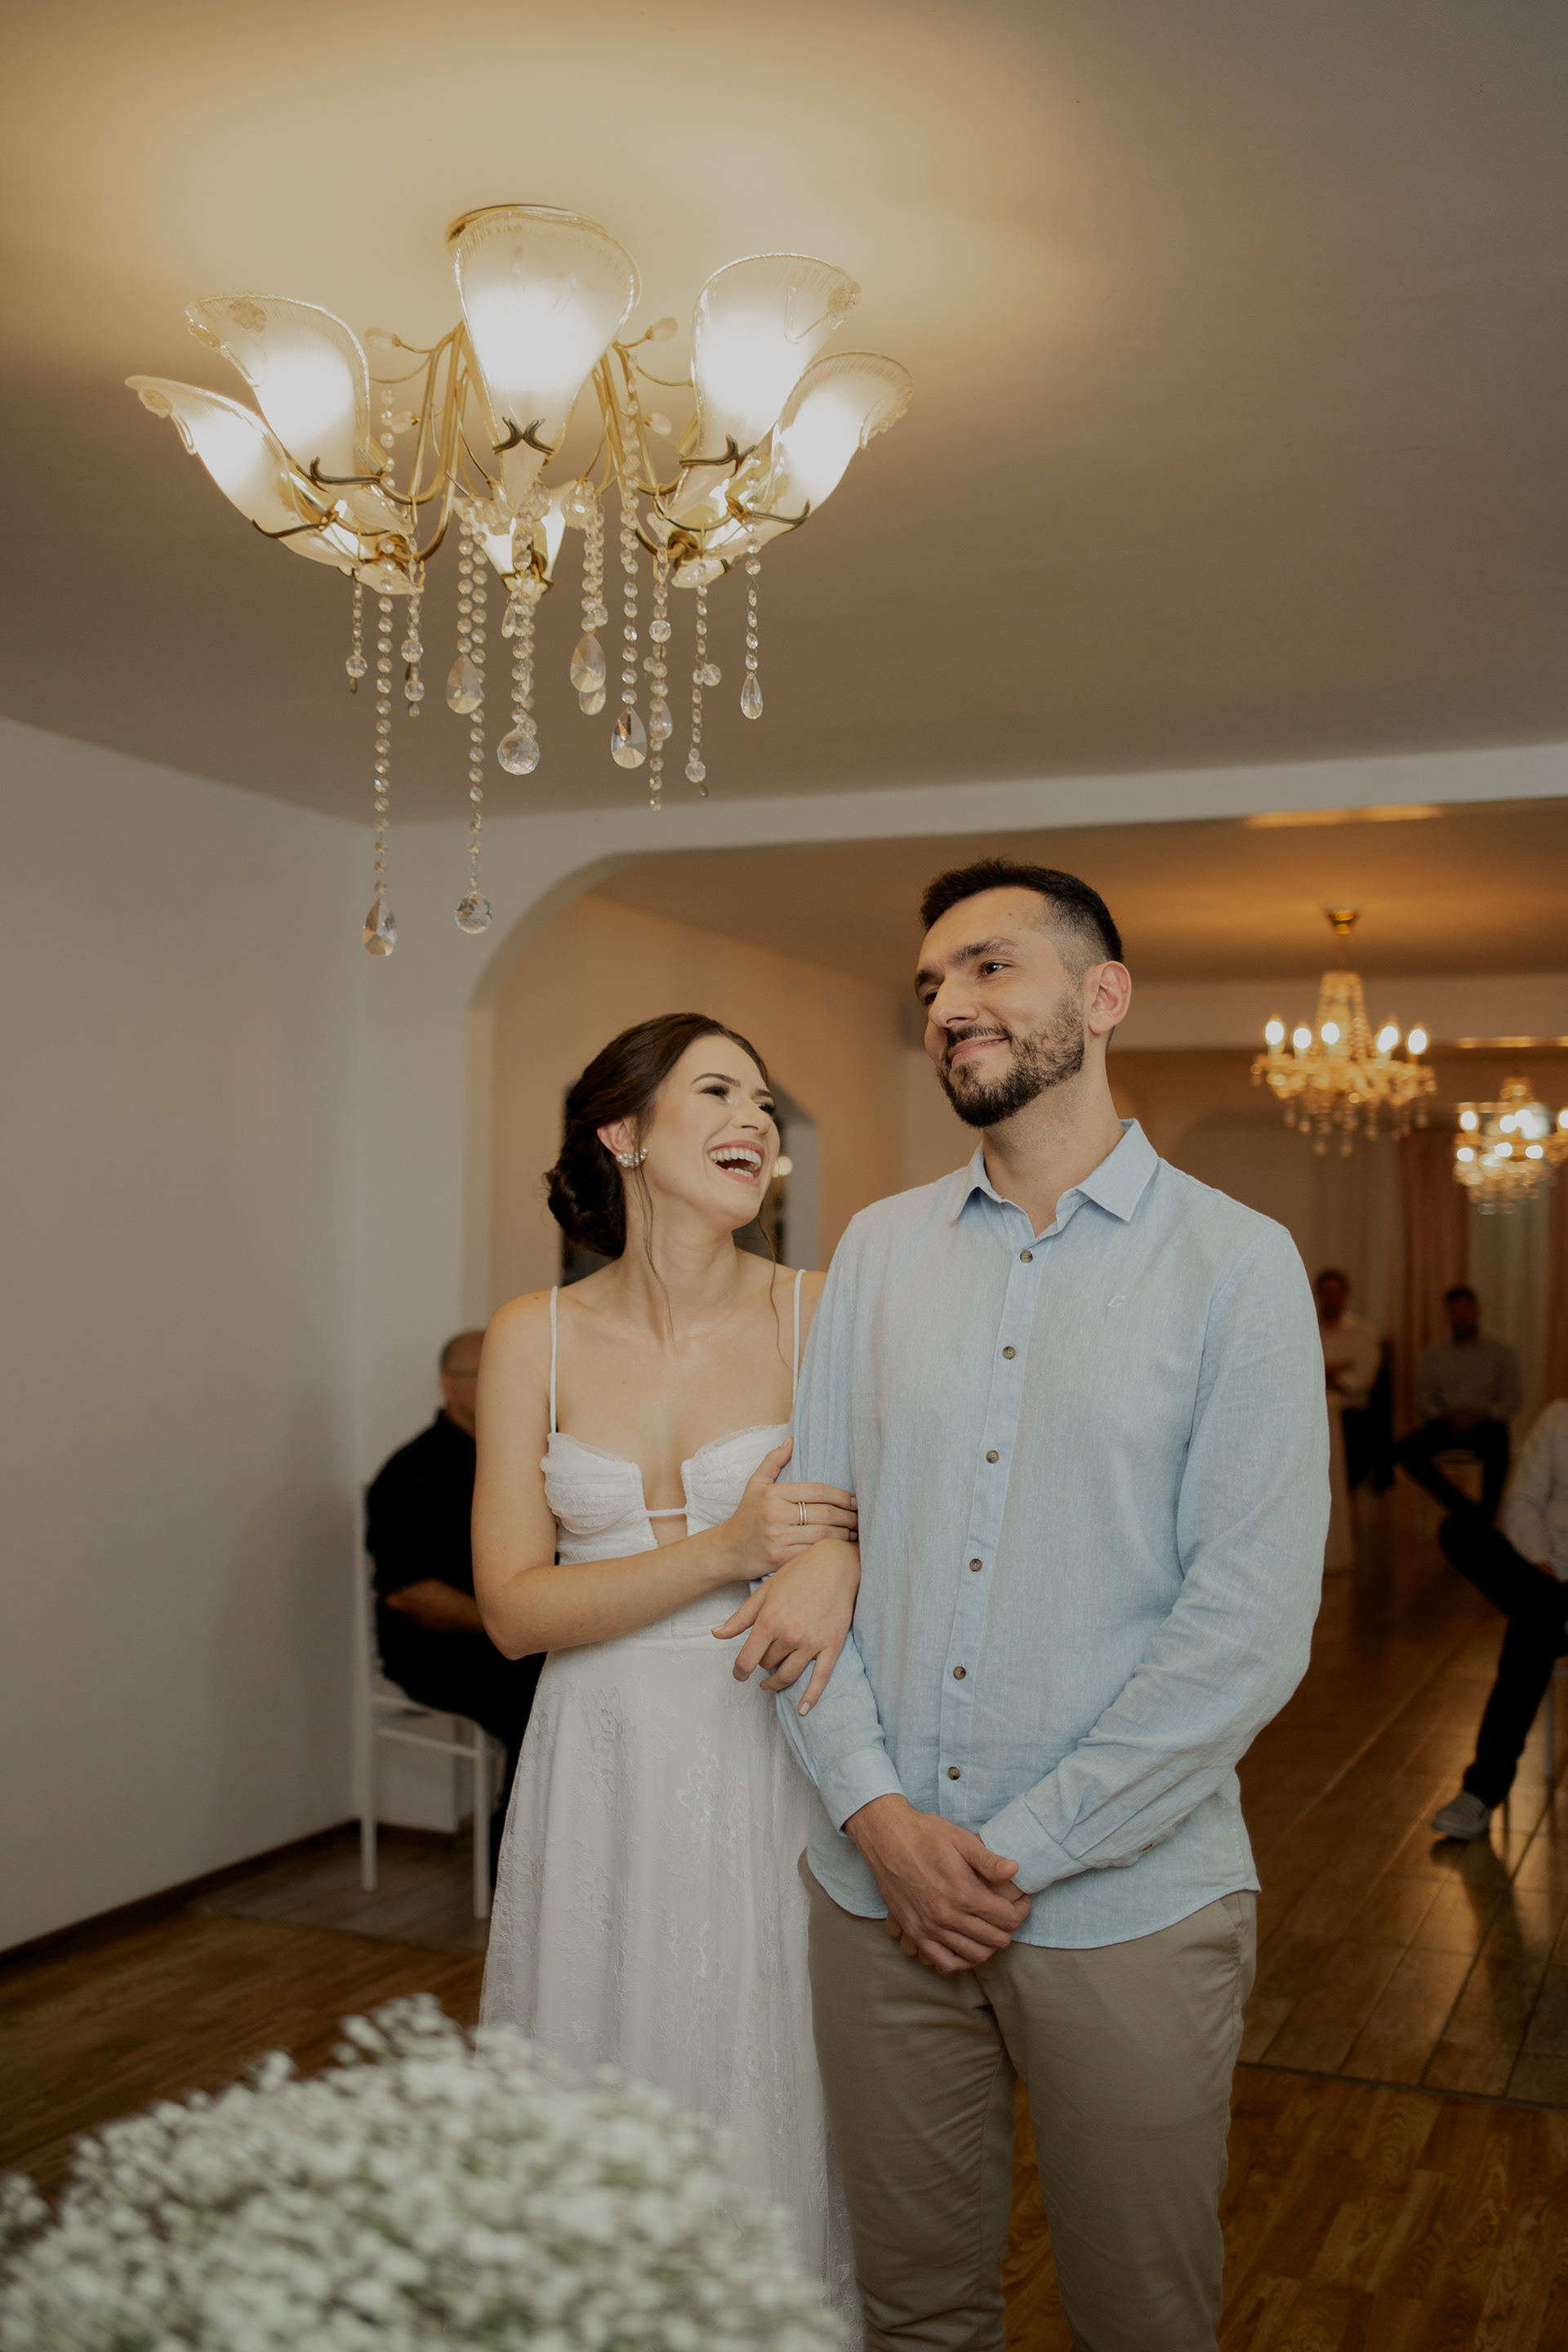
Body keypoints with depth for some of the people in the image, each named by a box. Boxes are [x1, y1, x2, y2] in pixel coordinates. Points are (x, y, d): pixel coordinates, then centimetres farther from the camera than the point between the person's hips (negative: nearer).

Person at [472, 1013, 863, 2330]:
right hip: (606, 1768, 1)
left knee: (773, 2098, 10)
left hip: (771, 1764, -1)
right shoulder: (536, 1339, -2)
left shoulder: (821, 1317, -6)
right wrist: (729, 1550, -18)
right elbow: (514, 1608, -6)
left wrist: (841, 1564, -24)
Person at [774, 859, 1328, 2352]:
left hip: (1126, 1906, -3)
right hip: (876, 1884, 3)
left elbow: (1251, 1625, -13)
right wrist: (878, 1810, -10)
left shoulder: (1236, 1263, -7)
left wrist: (1026, 1849, -13)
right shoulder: (877, 1250, 5)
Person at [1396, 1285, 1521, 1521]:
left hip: (1486, 1424, -2)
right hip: (1446, 1424, 2)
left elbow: (1511, 1400, 3)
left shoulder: (1500, 1351, 10)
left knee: (1497, 1448, -38)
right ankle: (1461, 1506, -22)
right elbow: (1423, 1398, 8)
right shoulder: (1435, 1351, 15)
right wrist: (1446, 1417, -12)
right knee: (1405, 1450, -27)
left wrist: (1482, 1415, -15)